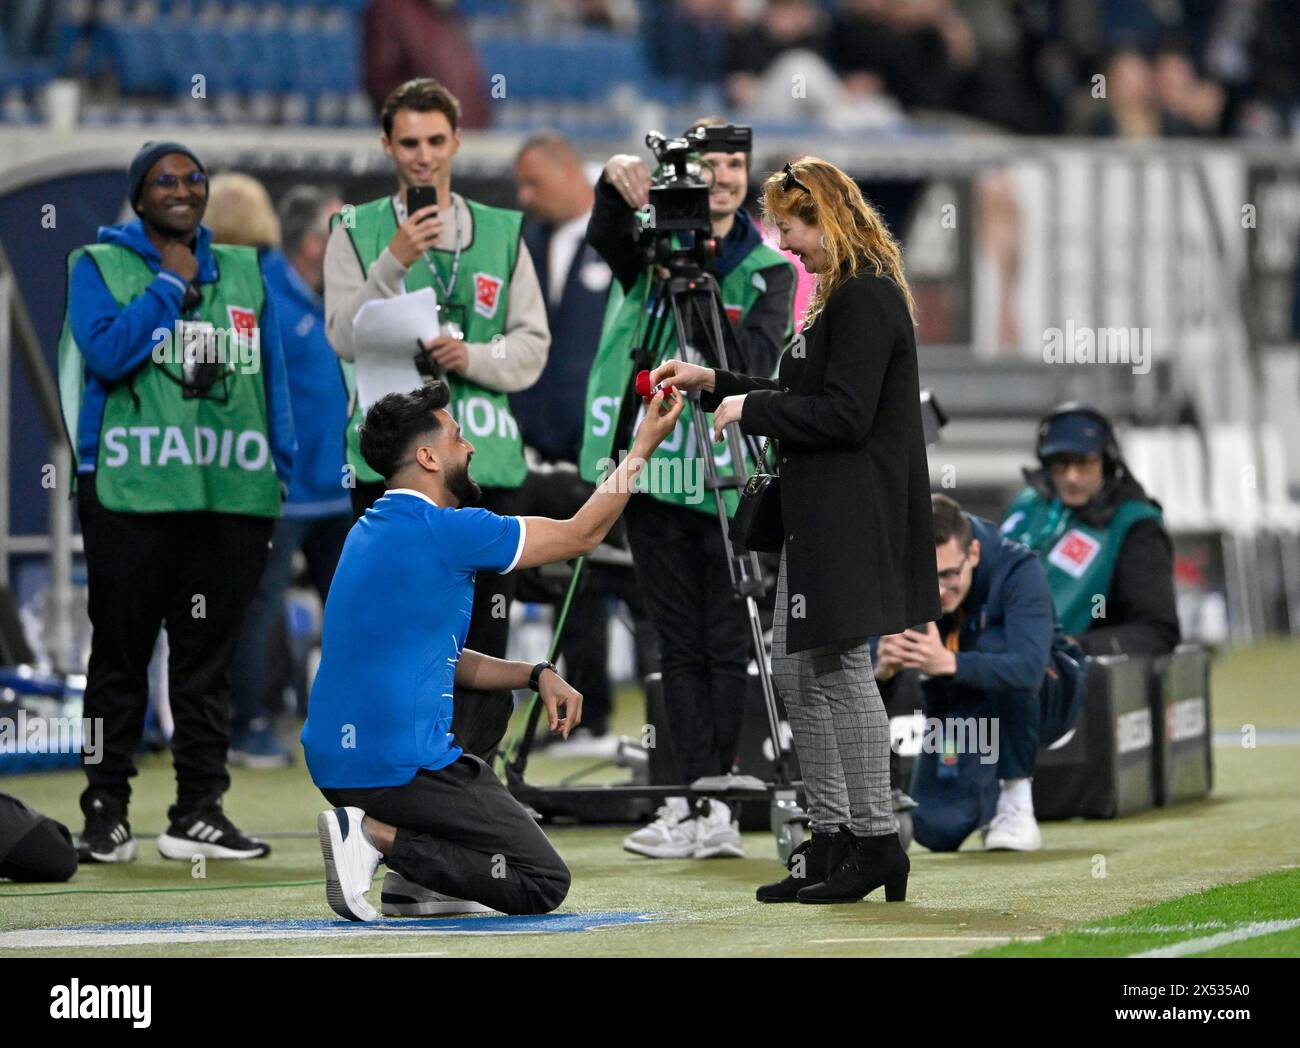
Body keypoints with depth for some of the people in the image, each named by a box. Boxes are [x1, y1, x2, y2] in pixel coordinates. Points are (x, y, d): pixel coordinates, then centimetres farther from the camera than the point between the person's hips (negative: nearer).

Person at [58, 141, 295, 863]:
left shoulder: (243, 270, 17)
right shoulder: (99, 265, 5)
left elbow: (272, 373, 18)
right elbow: (107, 352, -12)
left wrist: (283, 470, 11)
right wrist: (172, 288, -6)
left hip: (232, 494, 3)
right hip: (131, 490, -3)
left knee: (209, 653, 4)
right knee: (121, 651, -1)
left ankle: (198, 810, 7)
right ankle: (106, 813, 4)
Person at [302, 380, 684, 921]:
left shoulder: (370, 531, 15)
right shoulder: (445, 531, -12)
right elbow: (580, 534, -2)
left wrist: (535, 674, 10)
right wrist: (643, 446, 8)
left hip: (333, 764, 9)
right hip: (399, 768, -9)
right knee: (545, 883, 0)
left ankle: (413, 879, 16)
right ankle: (380, 837, -13)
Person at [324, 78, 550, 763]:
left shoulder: (502, 233, 14)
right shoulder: (357, 232, 7)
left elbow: (532, 345, 9)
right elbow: (345, 336, -6)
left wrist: (474, 357, -9)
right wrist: (394, 262, -17)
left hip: (486, 458, 2)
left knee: (486, 635, 1)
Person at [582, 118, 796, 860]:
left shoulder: (768, 270, 5)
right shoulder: (652, 248, 7)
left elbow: (757, 361, -10)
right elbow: (605, 233, -16)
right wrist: (621, 185, -37)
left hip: (729, 482, -1)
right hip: (655, 466, 1)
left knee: (726, 646, -3)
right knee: (681, 645, 4)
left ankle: (714, 806, 0)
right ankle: (700, 801, 6)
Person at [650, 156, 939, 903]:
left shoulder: (866, 299, -16)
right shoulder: (846, 295, 17)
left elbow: (842, 415, -21)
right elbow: (803, 395, 22)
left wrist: (750, 410, -10)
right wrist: (715, 383, 16)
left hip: (855, 517, -11)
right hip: (823, 512, 11)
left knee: (842, 668, -6)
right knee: (798, 667, 12)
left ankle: (876, 842, 0)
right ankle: (833, 838, 17)